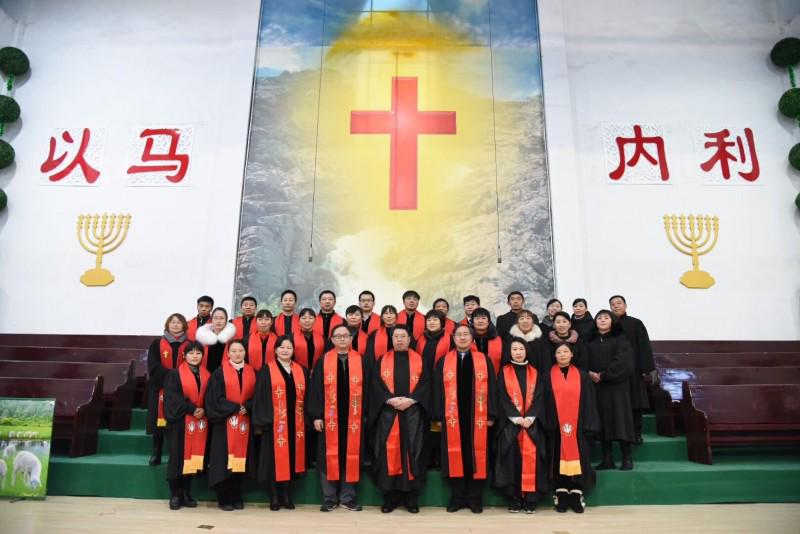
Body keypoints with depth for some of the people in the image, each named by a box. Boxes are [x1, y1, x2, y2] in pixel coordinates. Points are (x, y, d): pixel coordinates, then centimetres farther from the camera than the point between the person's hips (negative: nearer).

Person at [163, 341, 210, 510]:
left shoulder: (206, 375, 10)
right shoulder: (175, 374, -1)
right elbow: (172, 397, -11)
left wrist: (204, 411, -11)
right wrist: (191, 409, -17)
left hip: (200, 422, 3)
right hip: (180, 421, -3)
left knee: (193, 457, 6)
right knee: (178, 457, 0)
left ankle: (186, 494, 17)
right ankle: (175, 495, 12)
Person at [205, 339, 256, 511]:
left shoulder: (251, 373, 8)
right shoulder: (219, 373, 0)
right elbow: (215, 398, -7)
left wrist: (247, 407, -14)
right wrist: (235, 408, -14)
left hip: (244, 423, 3)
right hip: (225, 423, -3)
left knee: (240, 460, 5)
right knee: (225, 460, -2)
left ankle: (237, 497, 16)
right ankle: (224, 499, 9)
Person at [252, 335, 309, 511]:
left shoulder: (301, 371, 9)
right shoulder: (266, 370, -1)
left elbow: (306, 396, 10)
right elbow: (260, 396, -5)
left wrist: (306, 420, 5)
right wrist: (263, 419, -13)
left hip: (295, 422, 3)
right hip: (274, 422, -3)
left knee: (291, 457, 8)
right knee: (275, 457, 2)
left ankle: (287, 495, 18)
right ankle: (274, 497, 13)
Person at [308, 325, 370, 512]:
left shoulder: (360, 361, 5)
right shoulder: (323, 361, 2)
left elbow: (366, 389, 5)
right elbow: (315, 390, -1)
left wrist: (365, 414, -1)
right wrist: (316, 416, -7)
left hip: (353, 418, 1)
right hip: (329, 417, -1)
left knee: (351, 457, 6)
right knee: (329, 456, 4)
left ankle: (347, 497, 18)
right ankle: (329, 498, 16)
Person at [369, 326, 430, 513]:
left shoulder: (419, 360, 7)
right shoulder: (382, 361, 8)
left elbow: (425, 384, -1)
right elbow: (376, 386, 0)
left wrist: (410, 400, -15)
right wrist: (390, 400, -15)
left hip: (413, 413, 0)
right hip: (387, 413, 0)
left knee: (412, 452, 2)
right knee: (388, 453, 0)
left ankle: (412, 498, 12)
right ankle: (390, 497, 11)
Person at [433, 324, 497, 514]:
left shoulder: (484, 360, 5)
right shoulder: (443, 362, 6)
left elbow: (491, 388, 3)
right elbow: (438, 390, 4)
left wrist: (490, 415, -3)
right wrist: (438, 416, -2)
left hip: (477, 417, 0)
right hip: (452, 417, 1)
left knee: (476, 455, 4)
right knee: (455, 456, 5)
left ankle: (475, 499, 16)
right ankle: (457, 498, 17)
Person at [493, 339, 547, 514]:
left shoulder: (535, 373, 11)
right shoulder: (504, 372, 7)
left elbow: (539, 397, 3)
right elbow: (502, 398, -1)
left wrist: (529, 417, -11)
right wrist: (516, 418, -12)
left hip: (532, 422, 1)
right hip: (510, 423, -1)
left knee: (531, 457, -8)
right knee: (512, 458, -7)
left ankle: (531, 499, -2)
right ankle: (514, 499, 1)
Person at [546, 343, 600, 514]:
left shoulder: (582, 376, 6)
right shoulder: (548, 376, 5)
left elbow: (589, 402, 3)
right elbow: (544, 403, 3)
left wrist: (590, 426, -5)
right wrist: (546, 425, -4)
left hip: (578, 426, 0)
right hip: (556, 426, 0)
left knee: (577, 457, 2)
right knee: (559, 458, 3)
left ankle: (577, 495, 10)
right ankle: (561, 495, 10)